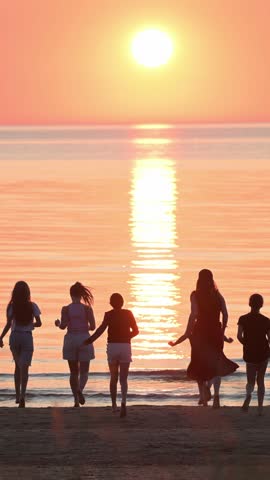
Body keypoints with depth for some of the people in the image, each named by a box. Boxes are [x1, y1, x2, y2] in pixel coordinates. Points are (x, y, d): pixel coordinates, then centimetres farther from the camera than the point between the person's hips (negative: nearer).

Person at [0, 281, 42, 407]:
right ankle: (22, 396, -23)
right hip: (27, 337, -1)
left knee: (18, 366, 19)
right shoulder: (32, 306, -4)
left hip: (14, 337, 1)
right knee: (24, 367, -5)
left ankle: (18, 395, 19)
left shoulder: (12, 306, -4)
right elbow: (39, 323, -5)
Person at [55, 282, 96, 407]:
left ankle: (76, 400, 7)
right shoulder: (87, 308, -2)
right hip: (84, 339, -1)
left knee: (74, 372, 12)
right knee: (84, 372, 4)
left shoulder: (66, 309, -3)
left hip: (71, 339, 1)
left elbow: (63, 326, -10)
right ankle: (80, 390, -27)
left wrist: (58, 323, 12)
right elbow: (93, 326, -5)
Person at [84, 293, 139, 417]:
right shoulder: (128, 314, 5)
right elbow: (135, 331, 10)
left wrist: (90, 340, -12)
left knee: (113, 377, 18)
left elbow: (101, 328, -16)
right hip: (125, 346, 0)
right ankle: (123, 402, -25)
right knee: (123, 379, -1)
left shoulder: (109, 314, -2)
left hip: (112, 346, 0)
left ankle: (114, 404, 22)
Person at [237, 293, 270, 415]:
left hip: (249, 354, 0)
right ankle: (260, 408, 7)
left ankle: (248, 394, -25)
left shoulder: (243, 319, -4)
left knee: (251, 381, 10)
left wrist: (247, 344, 5)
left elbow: (239, 336, -14)